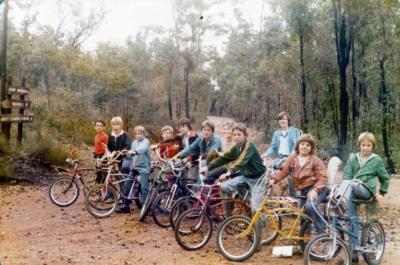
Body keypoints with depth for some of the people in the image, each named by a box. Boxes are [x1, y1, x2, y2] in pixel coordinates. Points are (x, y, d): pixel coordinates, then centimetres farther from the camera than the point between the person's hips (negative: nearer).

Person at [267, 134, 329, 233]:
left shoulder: (315, 160, -10)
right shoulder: (292, 158, 2)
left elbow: (323, 177, -15)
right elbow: (283, 170, -6)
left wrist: (315, 190, -31)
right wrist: (273, 179, -24)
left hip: (316, 188, -6)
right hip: (303, 190, 6)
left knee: (310, 206, -30)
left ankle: (322, 231, -14)